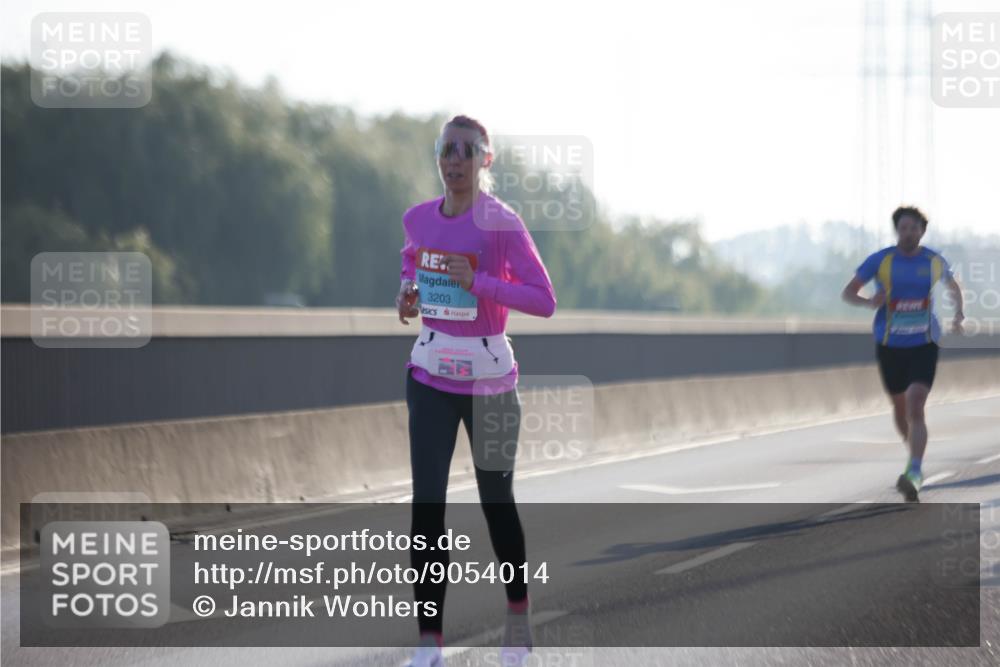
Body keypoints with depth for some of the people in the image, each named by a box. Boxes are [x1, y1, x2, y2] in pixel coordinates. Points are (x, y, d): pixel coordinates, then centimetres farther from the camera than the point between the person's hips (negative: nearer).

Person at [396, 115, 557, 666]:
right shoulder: (418, 219, 0)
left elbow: (545, 301, -16)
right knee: (427, 505, -6)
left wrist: (476, 281, -25)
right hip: (430, 373, 3)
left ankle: (518, 615, 35)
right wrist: (407, 292, 2)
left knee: (496, 499, 12)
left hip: (488, 376, -3)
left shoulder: (502, 223, -15)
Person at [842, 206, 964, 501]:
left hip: (924, 345, -1)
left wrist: (958, 315, 1)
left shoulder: (934, 261, -1)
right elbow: (848, 293, -3)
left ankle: (914, 473, -27)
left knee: (915, 407, -18)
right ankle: (915, 454, 43)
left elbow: (954, 287, 19)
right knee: (900, 407, 16)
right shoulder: (880, 260, -6)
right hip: (890, 346, 1)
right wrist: (869, 301, -25)